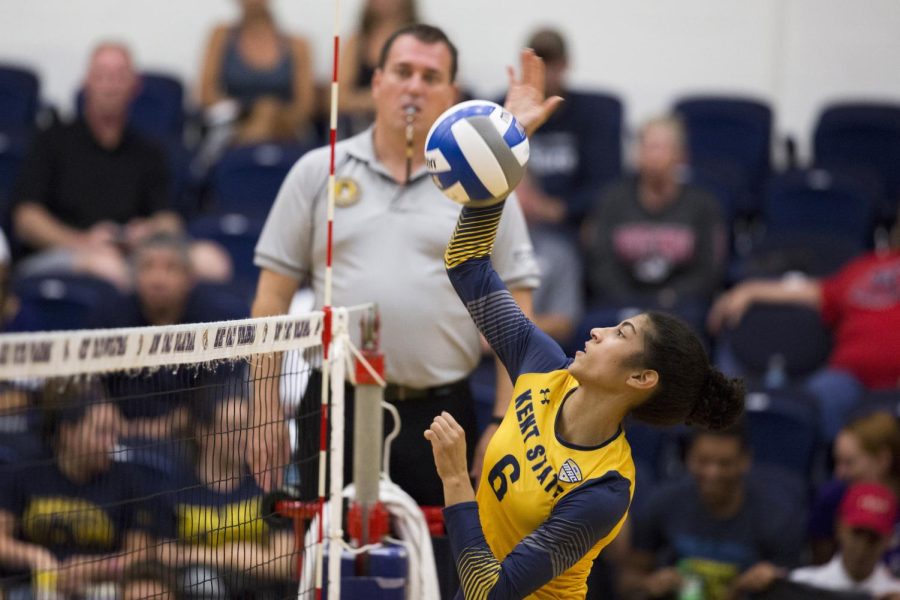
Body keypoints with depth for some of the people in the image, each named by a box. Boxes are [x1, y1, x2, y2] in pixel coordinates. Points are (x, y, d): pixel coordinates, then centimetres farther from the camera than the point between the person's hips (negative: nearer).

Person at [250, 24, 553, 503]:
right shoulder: (317, 172, 7)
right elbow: (273, 297, 6)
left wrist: (504, 422, -5)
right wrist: (266, 407, -1)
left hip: (440, 414, 0)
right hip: (336, 410, 0)